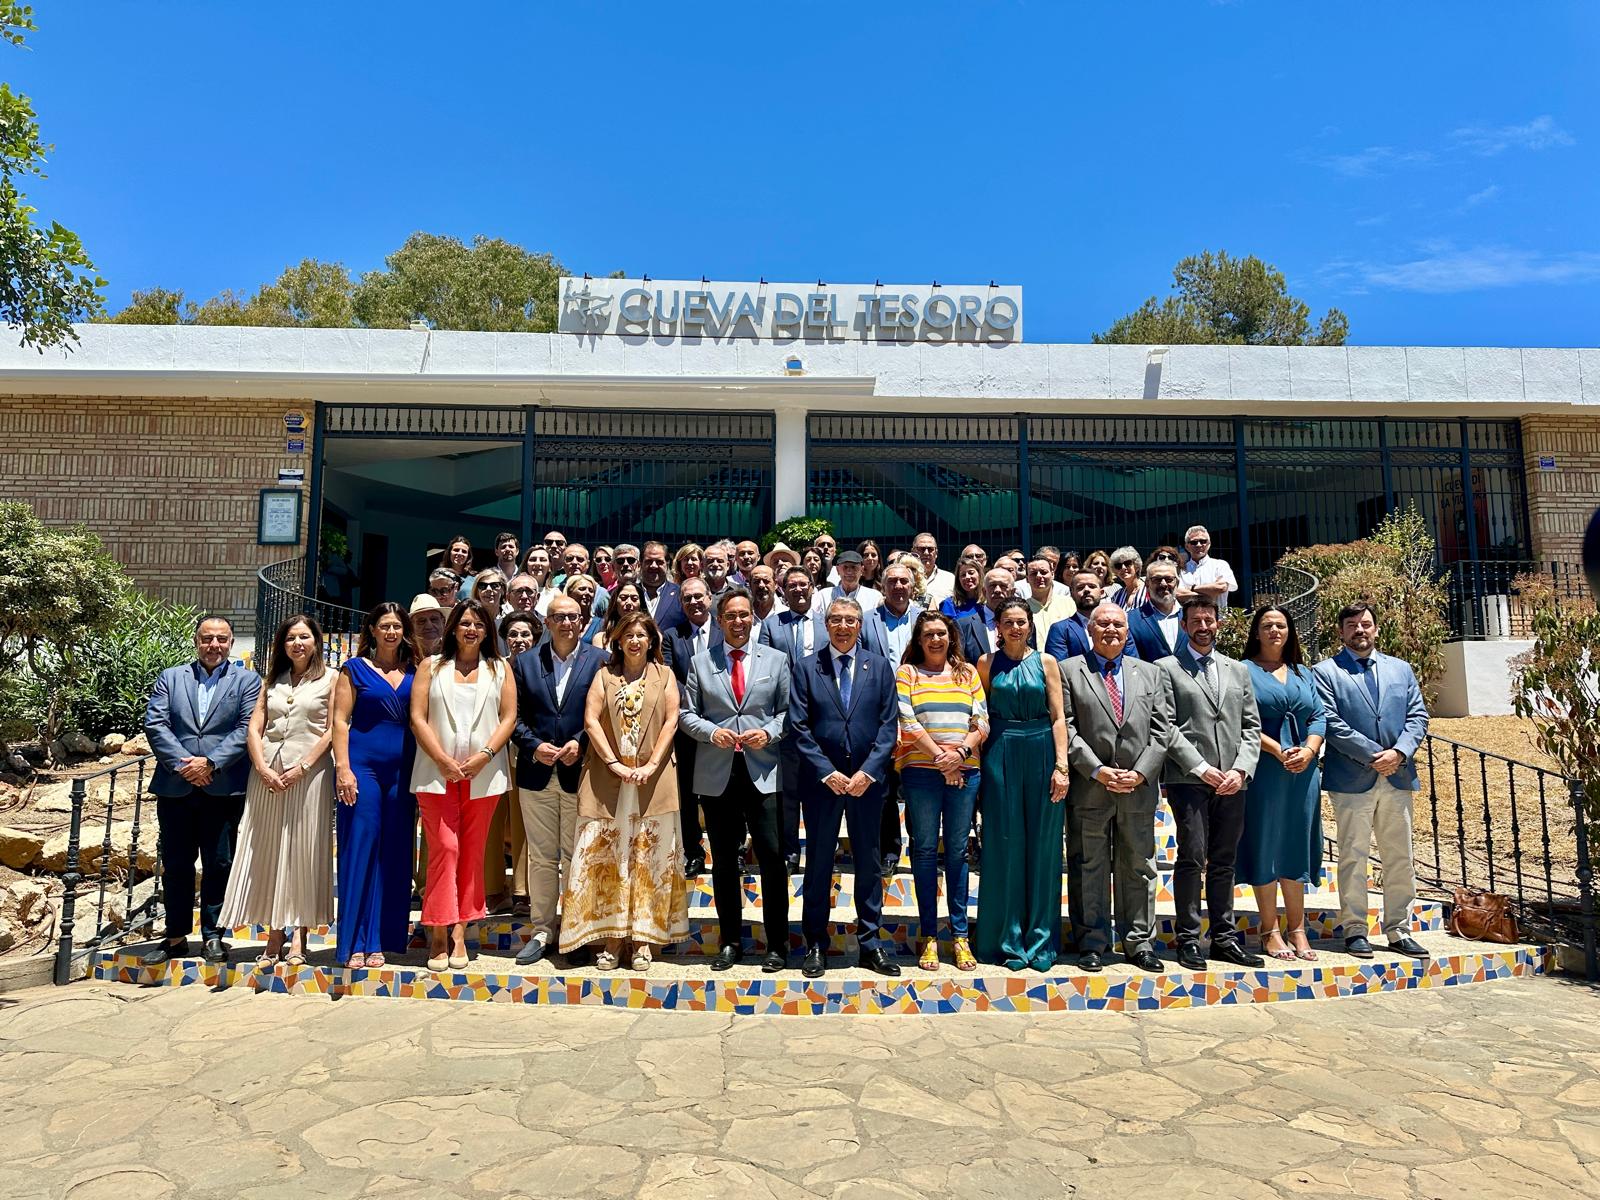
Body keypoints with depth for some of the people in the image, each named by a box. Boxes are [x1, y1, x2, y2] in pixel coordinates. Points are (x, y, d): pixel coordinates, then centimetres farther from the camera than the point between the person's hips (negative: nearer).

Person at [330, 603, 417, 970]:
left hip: (402, 770, 3)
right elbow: (340, 720, -2)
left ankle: (380, 939, 14)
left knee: (394, 854, 5)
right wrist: (342, 767, -11)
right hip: (362, 765, -3)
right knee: (359, 848, -3)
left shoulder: (413, 671, 12)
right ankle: (355, 943, 6)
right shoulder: (355, 668, 4)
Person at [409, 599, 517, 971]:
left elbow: (509, 717, 3)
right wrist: (443, 760, -10)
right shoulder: (431, 667, 9)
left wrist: (483, 756, -10)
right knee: (444, 849, -6)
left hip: (483, 775, 1)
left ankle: (459, 933, 13)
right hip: (437, 773, -1)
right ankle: (439, 933, 3)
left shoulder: (500, 669, 10)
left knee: (471, 853, 5)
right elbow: (418, 718, 1)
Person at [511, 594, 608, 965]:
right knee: (541, 856, 9)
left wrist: (580, 743, -12)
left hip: (579, 771, -2)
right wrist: (535, 746, -7)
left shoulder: (599, 660, 2)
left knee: (576, 857, 5)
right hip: (537, 772, 2)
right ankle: (541, 931, 19)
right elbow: (515, 715, 7)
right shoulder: (525, 662, 9)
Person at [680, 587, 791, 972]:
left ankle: (776, 945, 11)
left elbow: (787, 711, 7)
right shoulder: (700, 661, 8)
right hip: (717, 774, 1)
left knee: (771, 857, -4)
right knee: (723, 861, 10)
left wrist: (769, 732, -11)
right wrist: (711, 731, -10)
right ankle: (730, 942, 24)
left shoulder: (776, 660, 8)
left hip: (763, 772, -1)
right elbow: (687, 714, 7)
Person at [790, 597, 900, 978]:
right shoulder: (806, 668, 1)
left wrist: (867, 772, -10)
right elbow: (799, 728, -3)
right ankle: (816, 944, 20)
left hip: (867, 779, 1)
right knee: (818, 863, 8)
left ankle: (871, 944, 21)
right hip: (821, 780, -1)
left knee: (868, 862, 9)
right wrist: (828, 772, -11)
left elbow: (889, 724, 0)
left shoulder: (880, 667, 5)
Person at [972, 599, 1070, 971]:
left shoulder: (1046, 662, 5)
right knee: (1005, 845, 3)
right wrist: (976, 760, -4)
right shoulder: (987, 663, 7)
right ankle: (1008, 941, 14)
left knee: (1042, 846, 5)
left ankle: (1041, 940, 17)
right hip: (1000, 755, 0)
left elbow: (1058, 717, 1)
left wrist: (1061, 765, -7)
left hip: (1041, 754, 0)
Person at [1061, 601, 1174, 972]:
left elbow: (1162, 729, 6)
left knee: (1139, 866, 10)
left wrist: (1140, 772, -6)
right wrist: (1098, 771, -11)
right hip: (1089, 788, -2)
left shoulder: (1151, 673, 13)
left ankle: (1140, 943, 21)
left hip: (1139, 787, 3)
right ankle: (1092, 944, 14)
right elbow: (1066, 728, -4)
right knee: (1089, 868, 4)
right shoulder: (1069, 671, 3)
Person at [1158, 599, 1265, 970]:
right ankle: (1188, 939, 2)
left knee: (1224, 861, 10)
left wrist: (1241, 769, -2)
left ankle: (1224, 938, 19)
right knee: (1192, 857, -7)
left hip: (1233, 782, 4)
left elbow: (1252, 726, 13)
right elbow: (1167, 727, -4)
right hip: (1189, 779, -4)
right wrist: (1200, 767, -11)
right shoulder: (1167, 668, 3)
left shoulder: (1238, 670, 18)